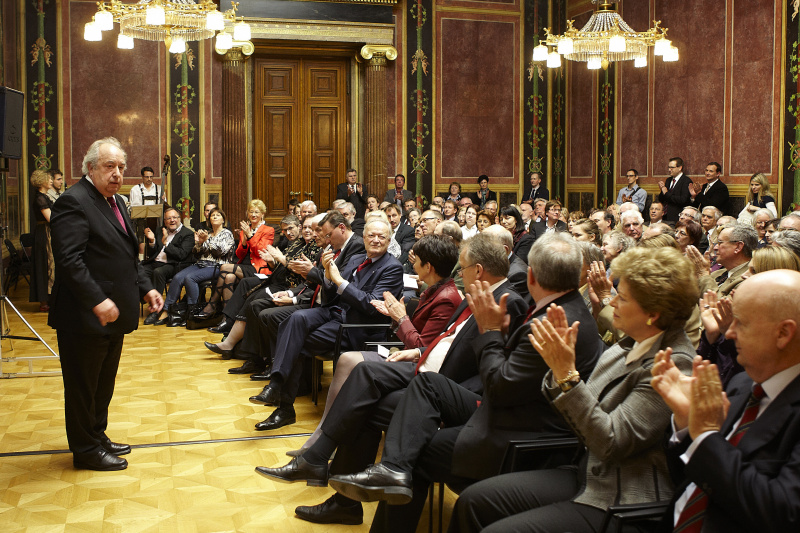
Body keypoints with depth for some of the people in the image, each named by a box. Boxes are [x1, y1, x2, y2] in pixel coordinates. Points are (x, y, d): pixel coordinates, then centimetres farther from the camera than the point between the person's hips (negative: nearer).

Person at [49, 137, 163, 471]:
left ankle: (97, 436, 34)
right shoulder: (73, 202, -15)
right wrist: (97, 300, -28)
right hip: (85, 317, -9)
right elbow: (69, 259, -23)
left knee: (104, 383, 20)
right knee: (83, 385, 6)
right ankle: (85, 450, 18)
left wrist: (145, 288, 9)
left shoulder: (116, 202, 15)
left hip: (113, 314, 9)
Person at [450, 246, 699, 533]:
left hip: (622, 502, -9)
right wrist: (562, 359, -5)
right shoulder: (627, 347, 7)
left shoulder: (675, 364, -20)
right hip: (589, 475, 9)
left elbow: (610, 443, -24)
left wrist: (567, 374, -26)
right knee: (473, 501, -2)